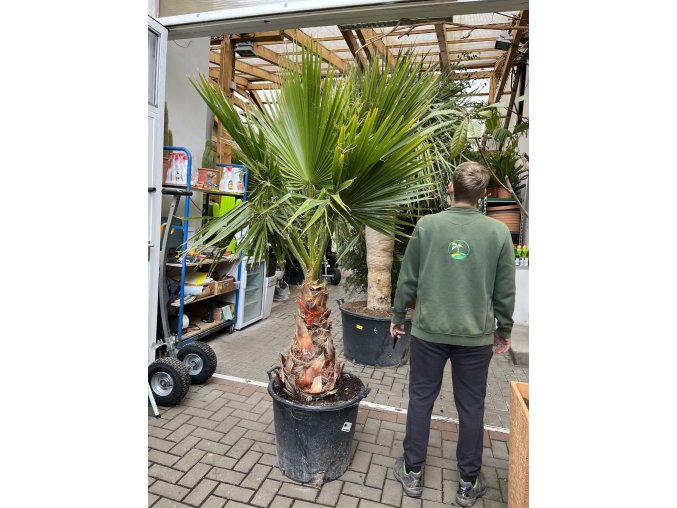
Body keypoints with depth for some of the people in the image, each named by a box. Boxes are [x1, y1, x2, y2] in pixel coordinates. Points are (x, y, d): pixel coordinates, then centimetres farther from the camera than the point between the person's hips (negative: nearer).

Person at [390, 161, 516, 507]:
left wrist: (398, 316, 12)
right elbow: (505, 290, 0)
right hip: (476, 335, 1)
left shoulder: (427, 225, -7)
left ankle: (413, 472, 29)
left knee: (421, 399, 14)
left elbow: (408, 278, -2)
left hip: (428, 330, 0)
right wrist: (503, 329, 14)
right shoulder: (498, 231, -5)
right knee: (471, 407, 15)